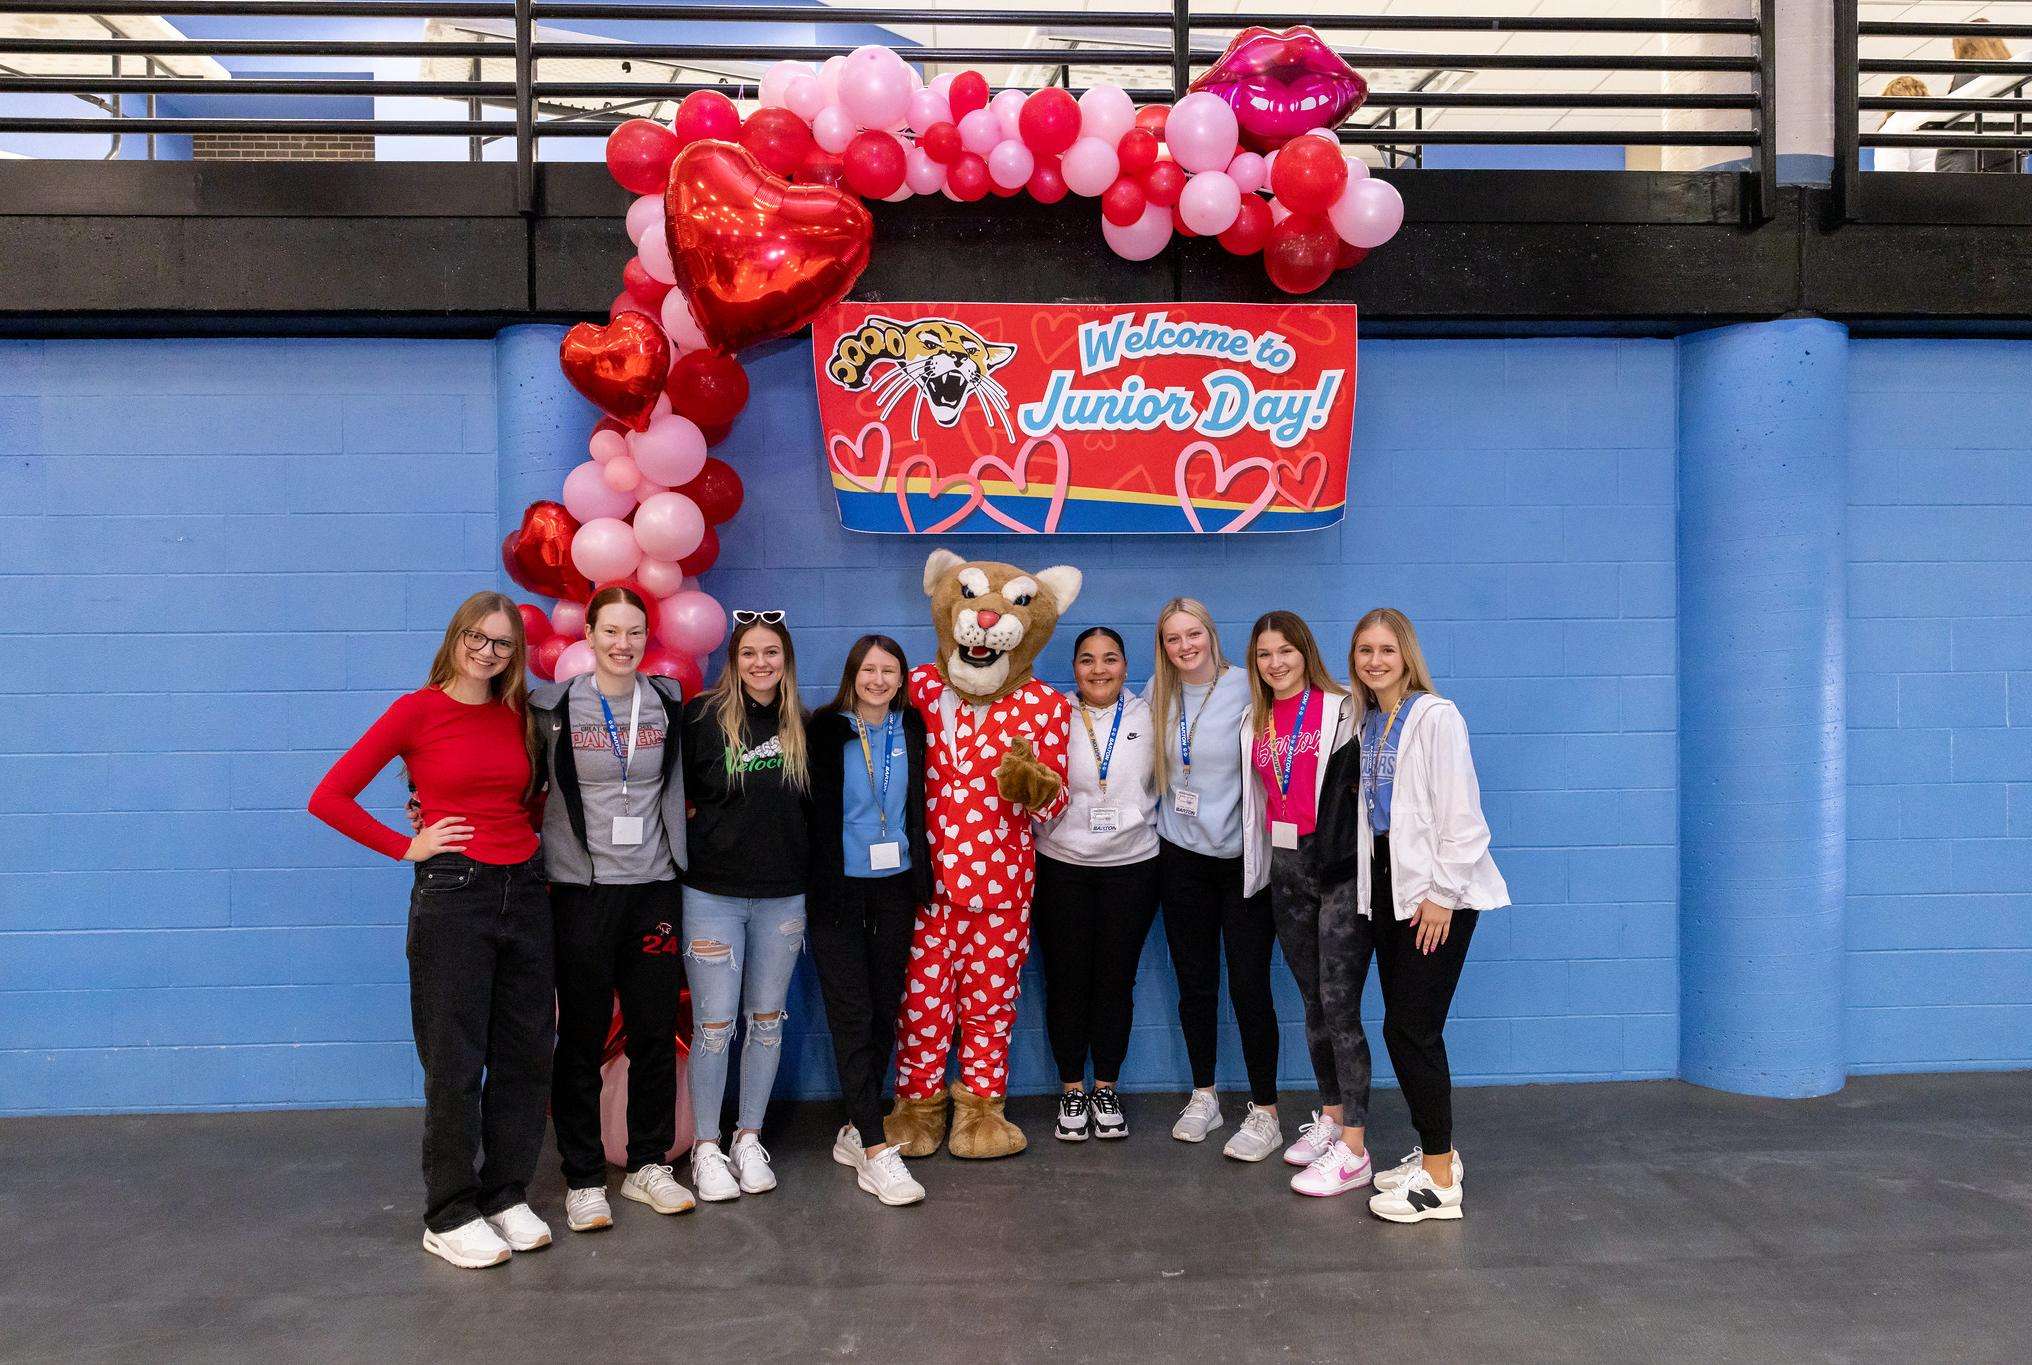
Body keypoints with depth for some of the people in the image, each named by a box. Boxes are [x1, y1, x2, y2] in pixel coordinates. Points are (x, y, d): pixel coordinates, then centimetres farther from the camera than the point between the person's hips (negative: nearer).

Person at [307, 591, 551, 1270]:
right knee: (455, 1063, 2)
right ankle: (450, 1217, 17)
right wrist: (406, 848, -7)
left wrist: (532, 831, 8)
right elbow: (329, 797, -6)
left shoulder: (518, 714, 8)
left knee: (525, 1054, 10)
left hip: (524, 890, 5)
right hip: (453, 891, -5)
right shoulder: (417, 710, -5)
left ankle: (507, 1197, 25)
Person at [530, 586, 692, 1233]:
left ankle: (648, 1166, 23)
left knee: (655, 1030, 8)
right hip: (581, 887, -2)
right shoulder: (555, 707, -3)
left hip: (653, 884, 3)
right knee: (582, 1035, 4)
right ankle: (583, 1178, 16)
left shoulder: (668, 704, 5)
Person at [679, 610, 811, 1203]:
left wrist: (809, 870, 7)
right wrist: (704, 833, -5)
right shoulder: (702, 715, -6)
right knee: (714, 1025, 1)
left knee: (767, 1021, 11)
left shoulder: (803, 726, 5)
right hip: (713, 892, -3)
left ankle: (749, 1140, 25)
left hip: (782, 896, 3)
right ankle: (706, 1148, 16)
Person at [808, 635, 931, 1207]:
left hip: (894, 886, 4)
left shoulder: (911, 728, 6)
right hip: (839, 887, -4)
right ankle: (875, 1150, -5)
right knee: (852, 1014, -5)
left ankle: (855, 1130, 22)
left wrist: (922, 874, 14)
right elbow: (813, 809, -4)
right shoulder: (826, 729, -6)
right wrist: (815, 881, -6)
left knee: (884, 1010, 8)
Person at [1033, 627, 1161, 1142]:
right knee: (1066, 979, 5)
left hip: (1132, 864, 1)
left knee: (1115, 979, 7)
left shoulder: (1147, 718, 3)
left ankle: (1106, 1090, 22)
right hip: (1062, 866, -1)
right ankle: (1071, 1091, 20)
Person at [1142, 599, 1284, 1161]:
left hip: (1242, 856, -4)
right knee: (1194, 982, 12)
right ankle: (1204, 1096, 28)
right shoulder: (1158, 692, 4)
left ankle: (1265, 1112, 10)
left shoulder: (1245, 688, -10)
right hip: (1182, 856, 4)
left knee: (1248, 984, -3)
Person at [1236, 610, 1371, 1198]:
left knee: (1339, 1006, -7)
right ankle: (1330, 1117, 28)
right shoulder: (1256, 723, 11)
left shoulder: (1340, 709, -7)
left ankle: (1353, 1149, -1)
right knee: (1314, 1002, 15)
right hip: (1285, 866, 6)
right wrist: (1257, 861, 17)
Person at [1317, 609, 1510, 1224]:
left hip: (1436, 889, -7)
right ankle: (1435, 1153, 26)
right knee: (1405, 1028, 11)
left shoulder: (1435, 716, -10)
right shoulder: (1367, 722, 12)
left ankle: (1440, 1182, 4)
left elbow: (1459, 813, -14)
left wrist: (1442, 894, -16)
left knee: (1411, 1029, -7)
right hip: (1386, 884, 7)